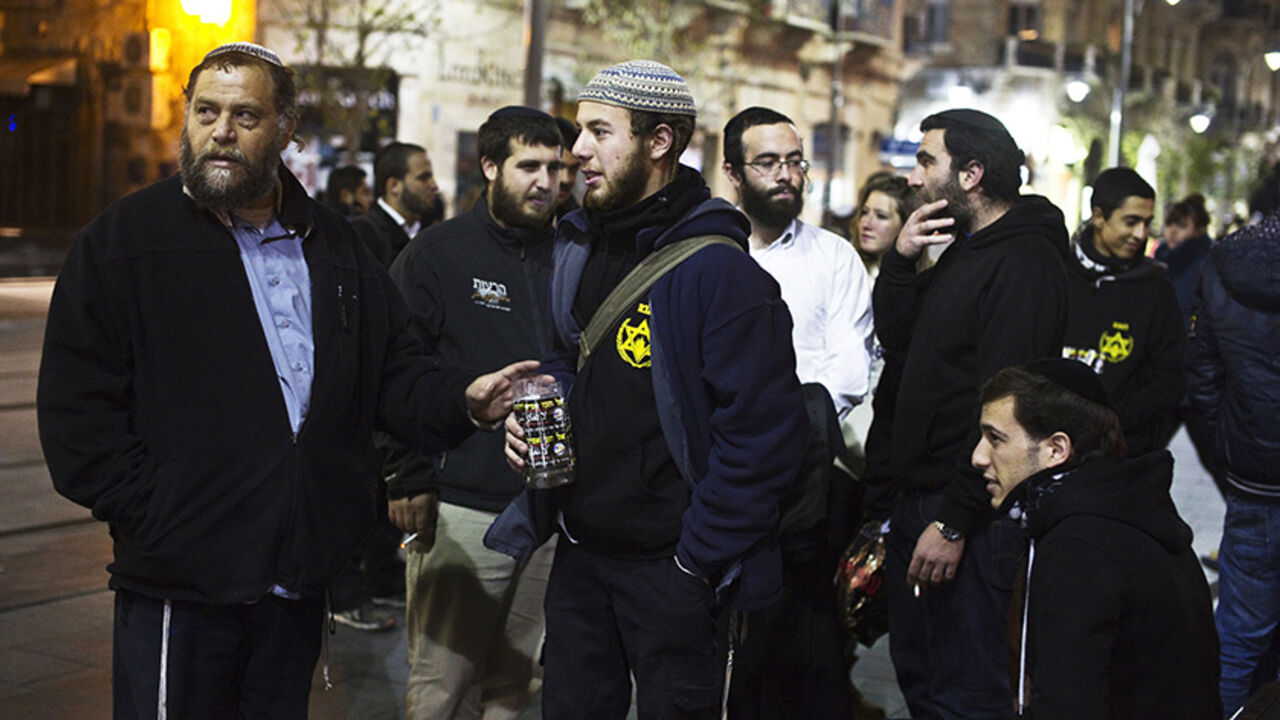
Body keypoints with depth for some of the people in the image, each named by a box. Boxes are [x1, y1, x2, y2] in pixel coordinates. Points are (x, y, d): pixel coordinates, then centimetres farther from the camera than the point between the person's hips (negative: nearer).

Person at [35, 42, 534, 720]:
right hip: (180, 589, -4)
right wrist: (154, 515, -14)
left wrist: (463, 400, -7)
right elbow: (76, 407, -7)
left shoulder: (333, 246, 12)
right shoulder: (123, 240, -2)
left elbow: (395, 376, 13)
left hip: (301, 585, 4)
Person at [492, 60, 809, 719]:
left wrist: (701, 556, -16)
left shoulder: (716, 269, -17)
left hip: (671, 567, -7)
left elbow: (765, 429, -20)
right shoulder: (577, 249, 8)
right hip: (579, 553, 7)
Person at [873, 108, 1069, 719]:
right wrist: (900, 258, 1)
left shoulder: (1024, 263, -18)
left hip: (970, 513, -10)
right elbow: (895, 337, 17)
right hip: (921, 498, 10)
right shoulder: (963, 250, 15)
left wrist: (954, 522, -24)